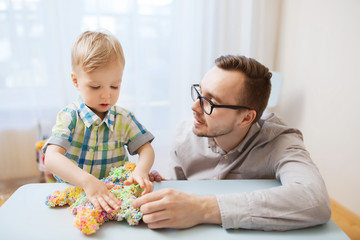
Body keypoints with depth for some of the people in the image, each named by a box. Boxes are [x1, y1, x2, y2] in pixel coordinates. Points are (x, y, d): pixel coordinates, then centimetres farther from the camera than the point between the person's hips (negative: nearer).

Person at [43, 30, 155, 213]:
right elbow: (51, 158, -22)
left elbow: (146, 149, 0)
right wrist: (87, 181, -39)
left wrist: (141, 171, -24)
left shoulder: (124, 118, 1)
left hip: (115, 196, 4)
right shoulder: (69, 117, -10)